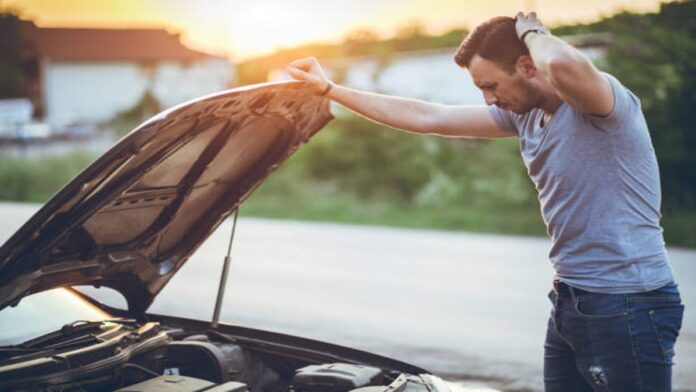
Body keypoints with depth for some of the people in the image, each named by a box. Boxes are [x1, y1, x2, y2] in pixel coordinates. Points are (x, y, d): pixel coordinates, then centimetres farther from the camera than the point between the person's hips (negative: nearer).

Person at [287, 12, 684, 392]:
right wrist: (330, 89, 14)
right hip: (570, 303, 8)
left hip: (628, 310, -8)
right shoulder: (524, 114, 9)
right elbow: (427, 118, 12)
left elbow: (561, 64, -39)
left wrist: (531, 30, -15)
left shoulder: (601, 102, -15)